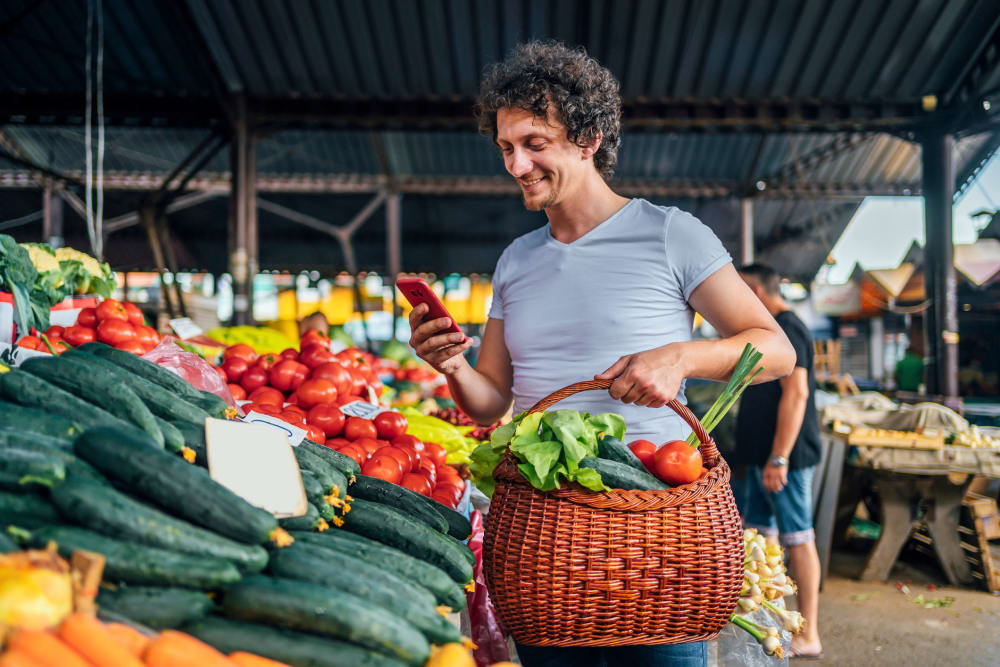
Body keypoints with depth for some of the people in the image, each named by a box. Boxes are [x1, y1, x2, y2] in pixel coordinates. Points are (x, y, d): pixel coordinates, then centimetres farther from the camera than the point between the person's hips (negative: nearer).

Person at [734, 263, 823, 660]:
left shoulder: (786, 330, -14)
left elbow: (796, 393, -22)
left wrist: (779, 457, -25)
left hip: (784, 456, -10)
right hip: (763, 456, 11)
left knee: (798, 539, -4)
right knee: (758, 536, 14)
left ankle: (808, 636, 4)